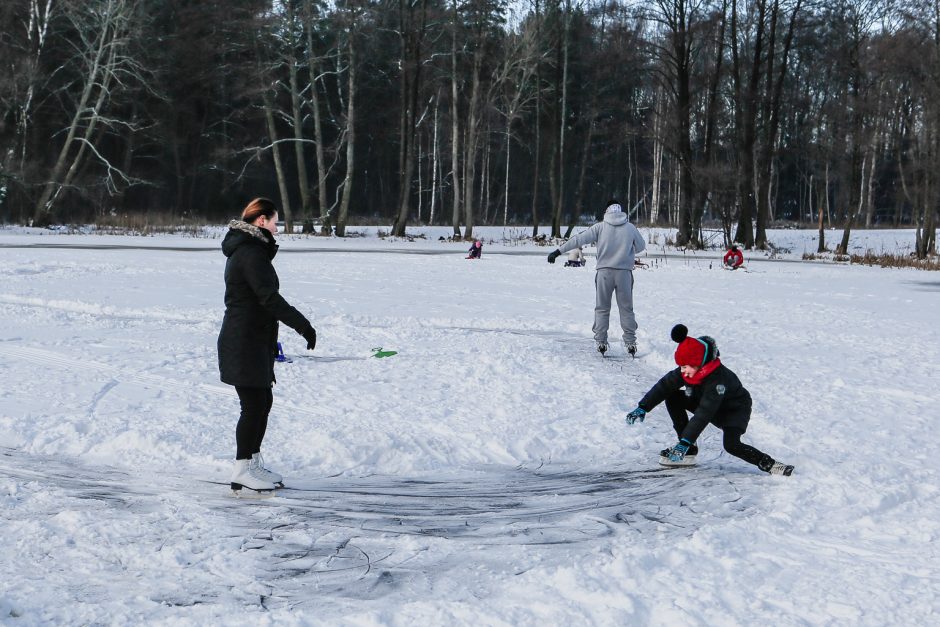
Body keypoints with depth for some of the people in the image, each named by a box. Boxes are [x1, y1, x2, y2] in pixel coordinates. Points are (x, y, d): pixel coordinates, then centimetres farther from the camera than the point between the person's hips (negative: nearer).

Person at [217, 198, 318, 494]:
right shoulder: (251, 253, -17)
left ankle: (253, 462, 26)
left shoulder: (247, 250, 17)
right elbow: (269, 298, -23)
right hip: (244, 343, -11)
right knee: (255, 404, -6)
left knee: (263, 401, 17)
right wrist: (303, 325, -20)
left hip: (255, 341, 11)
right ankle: (242, 471, -1)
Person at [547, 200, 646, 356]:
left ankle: (601, 341, 6)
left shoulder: (600, 227, -2)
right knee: (626, 309, 10)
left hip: (604, 272, -1)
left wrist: (558, 251, -4)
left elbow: (579, 239, -5)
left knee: (602, 309, 10)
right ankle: (630, 342, 8)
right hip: (624, 272, 1)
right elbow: (641, 246, 15)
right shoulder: (630, 228, 2)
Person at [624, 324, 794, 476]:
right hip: (708, 403, 8)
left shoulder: (717, 379, -38)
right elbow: (664, 386, -10)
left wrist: (685, 441, -48)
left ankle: (768, 464, -13)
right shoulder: (686, 372, -18)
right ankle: (688, 452, -5)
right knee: (672, 398, -10)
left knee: (731, 445, -32)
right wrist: (643, 408, -21)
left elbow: (703, 414, -43)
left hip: (736, 408, -8)